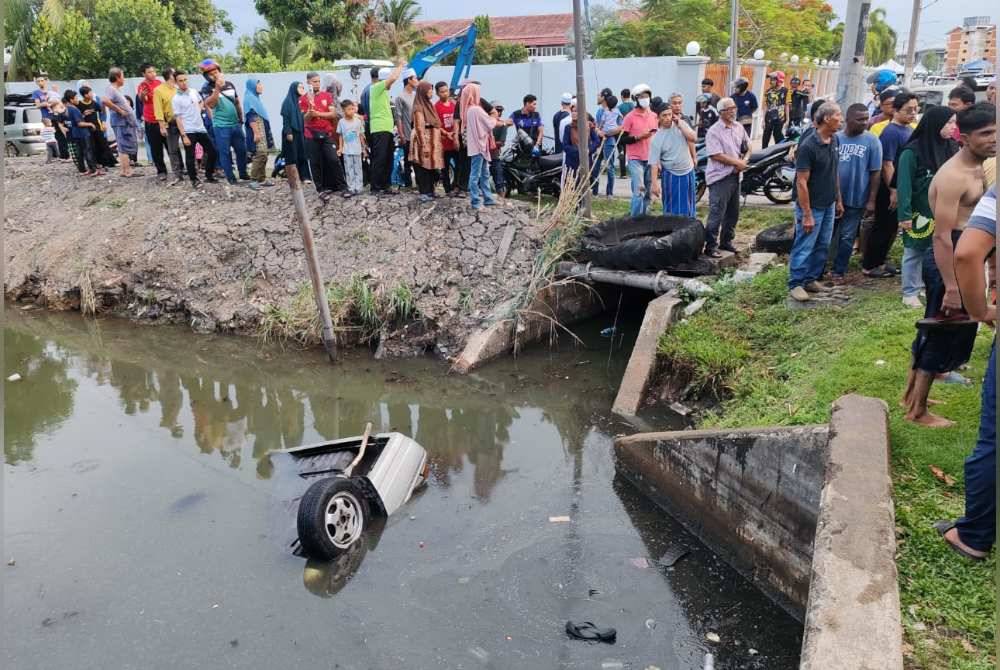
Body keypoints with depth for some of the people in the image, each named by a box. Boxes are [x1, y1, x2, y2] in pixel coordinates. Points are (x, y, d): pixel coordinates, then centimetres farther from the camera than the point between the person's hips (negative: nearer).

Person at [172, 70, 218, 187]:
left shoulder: (193, 92, 6)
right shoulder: (176, 99, -10)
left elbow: (200, 102, 29)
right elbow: (178, 118, -12)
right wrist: (183, 136, -18)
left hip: (201, 128, 6)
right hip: (188, 131, -6)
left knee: (212, 151, 7)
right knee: (190, 157, -2)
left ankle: (209, 176, 21)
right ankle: (194, 179, 10)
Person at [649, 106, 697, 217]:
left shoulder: (681, 124, 1)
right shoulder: (657, 138, -12)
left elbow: (693, 138, -10)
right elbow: (654, 163, -14)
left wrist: (680, 125, -14)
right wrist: (655, 184, -21)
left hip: (688, 171, 4)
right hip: (671, 175, -4)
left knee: (688, 206, 15)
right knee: (673, 208, 0)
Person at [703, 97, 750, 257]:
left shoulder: (739, 127, 9)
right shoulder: (714, 132, -13)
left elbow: (747, 147, 20)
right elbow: (716, 155, -20)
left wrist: (744, 161, -2)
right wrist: (738, 163, -14)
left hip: (735, 176, 8)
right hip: (720, 178, -8)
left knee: (733, 213, 15)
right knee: (717, 214, -9)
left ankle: (726, 241, 29)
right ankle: (710, 246, -3)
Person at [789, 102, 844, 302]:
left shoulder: (834, 140, 5)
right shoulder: (808, 146, -19)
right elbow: (801, 182, -19)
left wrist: (839, 200, 16)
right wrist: (807, 214, -20)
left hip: (829, 205, 8)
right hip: (812, 207, -8)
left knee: (823, 246, 13)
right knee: (804, 247, 0)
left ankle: (812, 279, 25)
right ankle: (795, 284, 10)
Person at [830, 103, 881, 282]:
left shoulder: (872, 141, -7)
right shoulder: (835, 138, -4)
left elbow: (875, 172, -4)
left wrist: (871, 200, -7)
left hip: (856, 200, -1)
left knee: (847, 237, 8)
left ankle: (838, 271, 21)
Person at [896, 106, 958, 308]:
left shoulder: (950, 148, 4)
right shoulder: (912, 152, -14)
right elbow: (903, 185, -14)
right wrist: (905, 215, -17)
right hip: (919, 213, -5)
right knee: (914, 253, 6)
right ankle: (910, 293, 16)